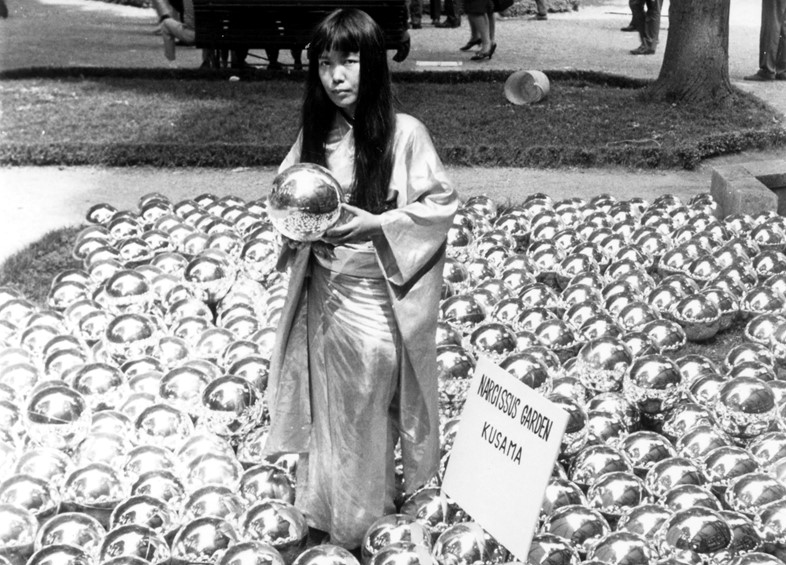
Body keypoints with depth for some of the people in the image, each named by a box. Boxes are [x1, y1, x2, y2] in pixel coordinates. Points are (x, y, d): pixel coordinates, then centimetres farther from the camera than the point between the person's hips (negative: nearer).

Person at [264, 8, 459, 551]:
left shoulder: (405, 134, -15)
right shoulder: (314, 132, -1)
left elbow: (442, 203, -10)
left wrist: (376, 224, -20)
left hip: (377, 298, -4)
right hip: (323, 293, 5)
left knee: (368, 408, 8)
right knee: (327, 404, 16)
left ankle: (362, 518, 27)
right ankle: (327, 504, 35)